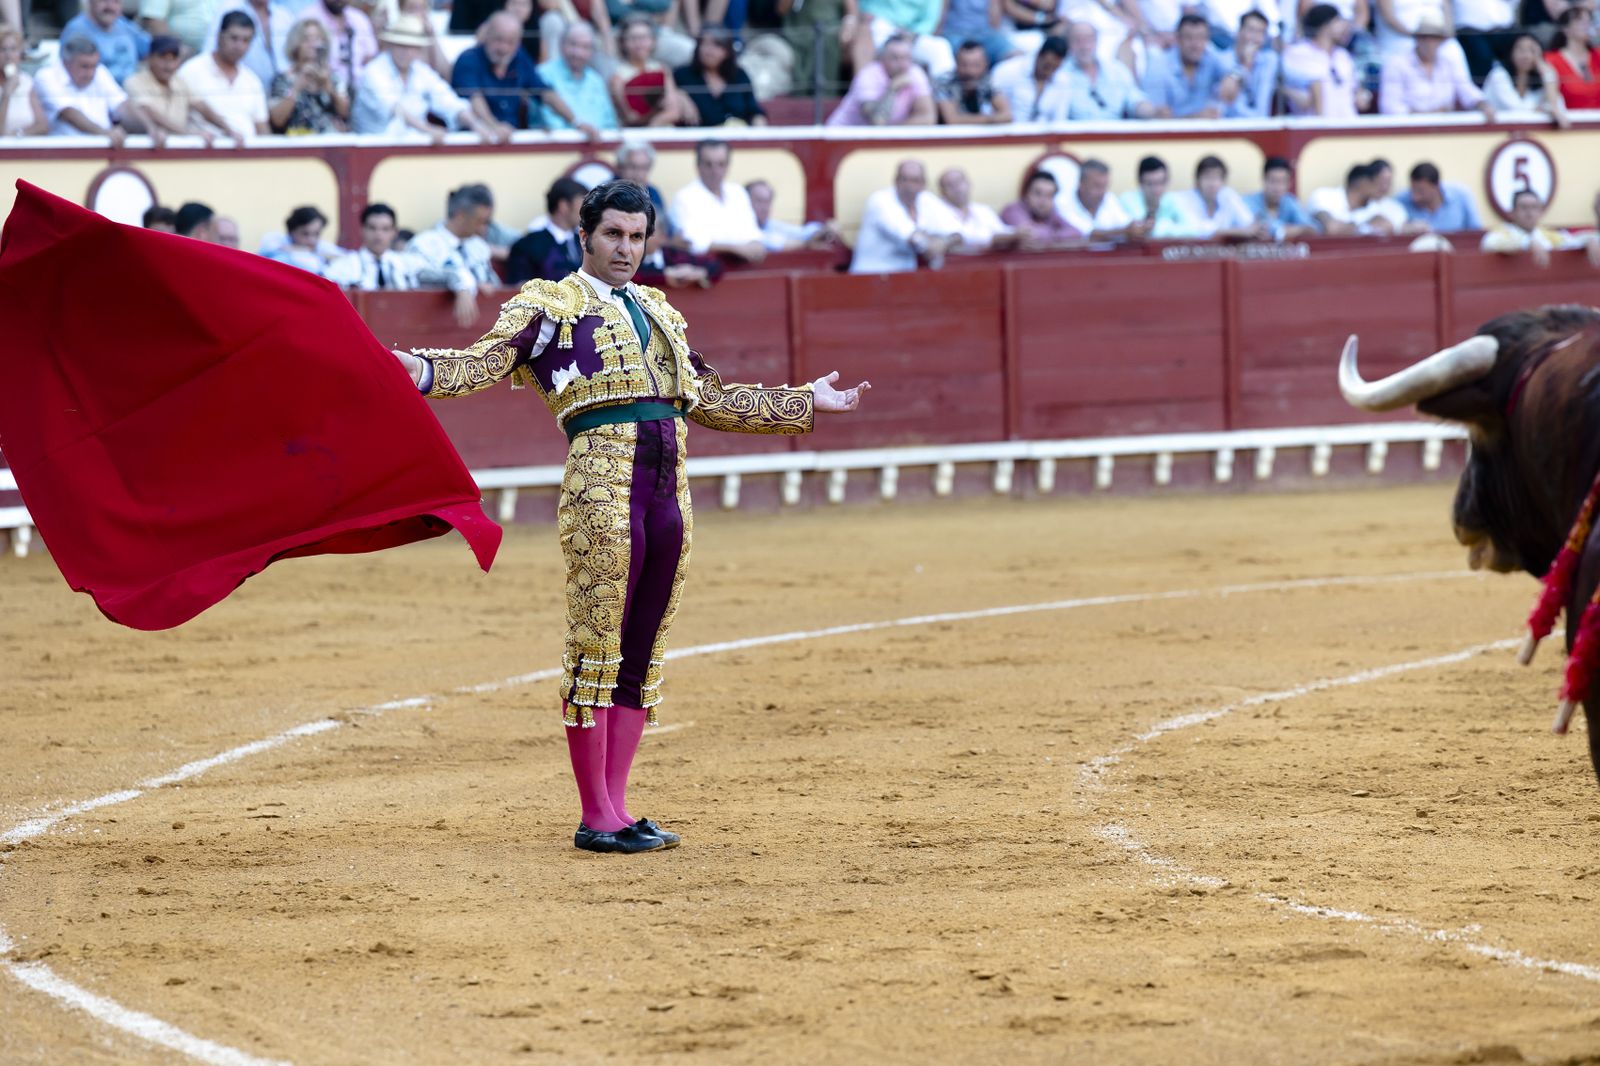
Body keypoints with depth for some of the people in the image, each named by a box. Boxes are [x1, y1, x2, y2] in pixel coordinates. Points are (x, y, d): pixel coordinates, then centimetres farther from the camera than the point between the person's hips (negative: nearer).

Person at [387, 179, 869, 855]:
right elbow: (488, 359, -12)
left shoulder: (657, 312, 23)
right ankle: (596, 817, -2)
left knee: (641, 655, 7)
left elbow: (709, 399, 32)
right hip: (603, 487, -7)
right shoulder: (550, 305, 4)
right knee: (596, 648, -5)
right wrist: (424, 371, -33)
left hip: (669, 490, 7)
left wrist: (804, 403, 36)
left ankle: (617, 808, 12)